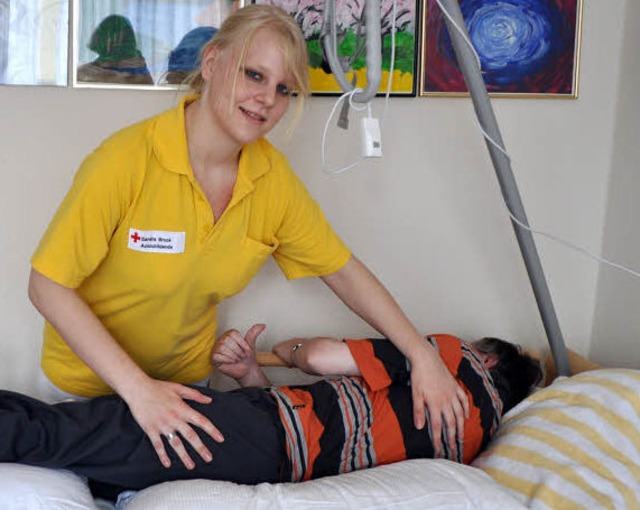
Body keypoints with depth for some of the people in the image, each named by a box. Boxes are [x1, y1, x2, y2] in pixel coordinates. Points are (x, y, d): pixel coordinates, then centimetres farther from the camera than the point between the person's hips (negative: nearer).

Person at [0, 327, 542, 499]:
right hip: (278, 462, 8)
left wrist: (292, 349, 20)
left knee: (59, 435, -18)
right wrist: (250, 373, 11)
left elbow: (324, 358, -5)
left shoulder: (456, 355, 4)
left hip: (266, 437, -8)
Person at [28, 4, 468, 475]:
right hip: (86, 381, -4)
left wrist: (422, 355, -12)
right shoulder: (127, 160, -27)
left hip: (185, 381, 4)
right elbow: (49, 286, -25)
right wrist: (137, 388, -33)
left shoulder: (272, 176, -12)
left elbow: (343, 271, -3)